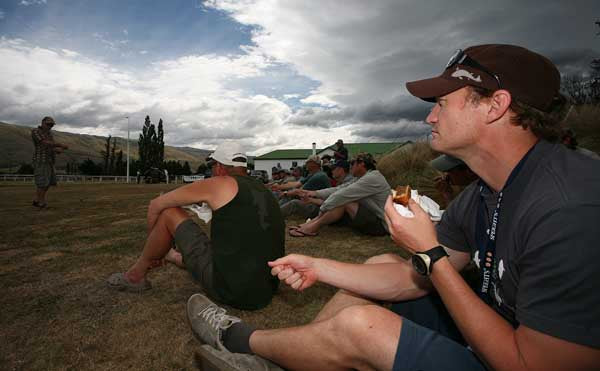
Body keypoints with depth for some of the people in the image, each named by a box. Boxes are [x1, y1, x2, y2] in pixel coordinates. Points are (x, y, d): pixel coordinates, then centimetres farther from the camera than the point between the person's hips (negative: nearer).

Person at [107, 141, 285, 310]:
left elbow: (156, 205, 5)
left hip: (229, 291, -7)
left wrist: (152, 246, 22)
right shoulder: (264, 191, 13)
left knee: (169, 213, 5)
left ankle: (136, 275, 26)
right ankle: (176, 257, 67)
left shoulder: (219, 184, -5)